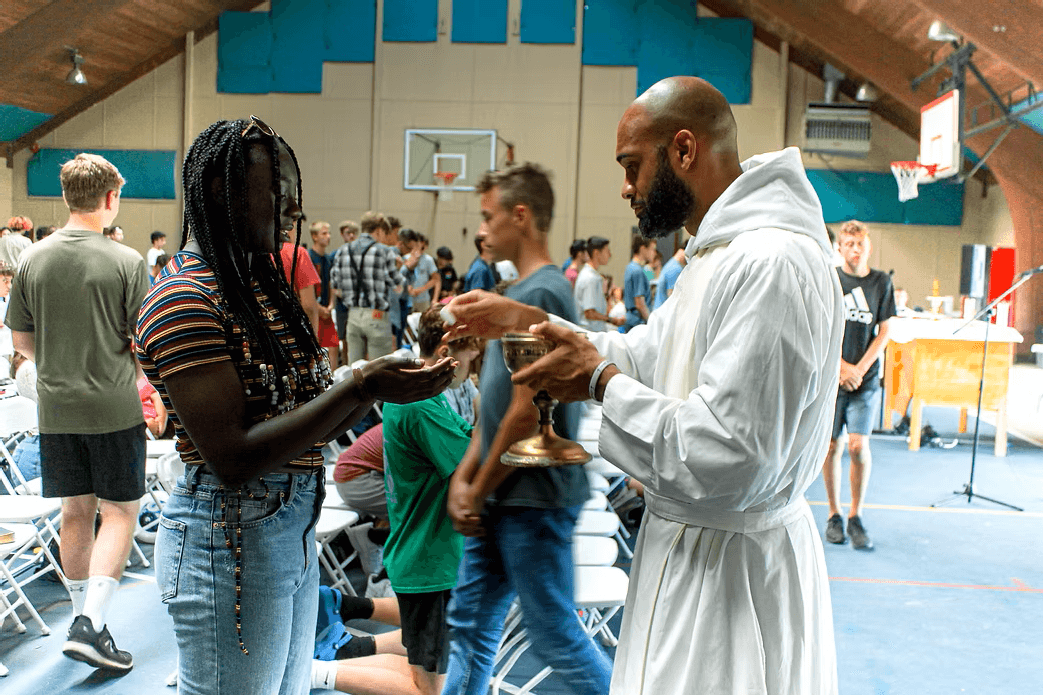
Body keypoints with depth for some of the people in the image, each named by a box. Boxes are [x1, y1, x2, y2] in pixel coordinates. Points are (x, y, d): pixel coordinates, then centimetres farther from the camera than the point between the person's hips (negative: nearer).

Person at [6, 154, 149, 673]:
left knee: (76, 512, 14)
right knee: (119, 512, 5)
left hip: (56, 409, 4)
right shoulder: (126, 262, -11)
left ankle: (83, 616, 26)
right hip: (115, 407, -4)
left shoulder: (32, 260, 1)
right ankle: (91, 624, -4)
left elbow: (21, 342, 8)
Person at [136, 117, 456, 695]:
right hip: (230, 541, -9)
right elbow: (232, 459, -24)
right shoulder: (183, 301, -18)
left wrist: (385, 382, -7)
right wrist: (358, 388, -26)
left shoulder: (258, 284, 11)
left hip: (294, 530, 9)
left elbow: (304, 422, 8)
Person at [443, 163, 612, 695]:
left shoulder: (542, 293, -17)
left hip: (534, 499, -9)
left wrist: (478, 491, -11)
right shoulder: (519, 291, 14)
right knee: (469, 626, 15)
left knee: (555, 637, 4)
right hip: (502, 500, 9)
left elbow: (526, 413, -20)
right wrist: (463, 477, 8)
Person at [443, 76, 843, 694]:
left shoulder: (773, 265, -25)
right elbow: (645, 354, 19)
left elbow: (726, 461, -29)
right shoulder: (721, 254, 11)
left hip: (731, 579, -10)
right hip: (693, 546, 10)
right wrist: (528, 320, 11)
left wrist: (600, 380, -18)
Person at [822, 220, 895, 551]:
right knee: (831, 447, 3)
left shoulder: (881, 281, 6)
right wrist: (842, 367, -8)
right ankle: (834, 515, 18)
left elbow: (884, 332, 5)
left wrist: (860, 368, -6)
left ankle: (856, 515, 9)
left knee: (858, 445, -8)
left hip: (866, 378, 0)